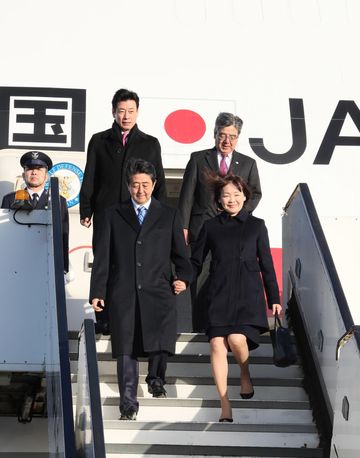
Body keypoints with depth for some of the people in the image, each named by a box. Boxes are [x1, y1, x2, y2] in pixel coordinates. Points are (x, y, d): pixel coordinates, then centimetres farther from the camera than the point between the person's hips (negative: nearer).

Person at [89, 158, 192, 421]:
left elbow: (180, 254, 13)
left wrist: (183, 278, -6)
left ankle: (156, 380, 25)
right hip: (123, 293, 0)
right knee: (127, 349, -2)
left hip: (158, 292, 0)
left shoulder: (169, 216, 13)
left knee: (160, 343, -7)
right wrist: (97, 292, 3)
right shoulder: (113, 215, 13)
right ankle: (129, 403, 10)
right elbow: (102, 257, 10)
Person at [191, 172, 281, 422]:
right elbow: (196, 261, 14)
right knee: (217, 345, -9)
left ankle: (245, 374, 14)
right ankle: (225, 405, 0)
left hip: (248, 294, -1)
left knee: (237, 338, -20)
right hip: (219, 295, 1)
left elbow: (266, 264, 9)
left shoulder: (256, 225, 7)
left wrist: (274, 299, 9)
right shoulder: (211, 226, 9)